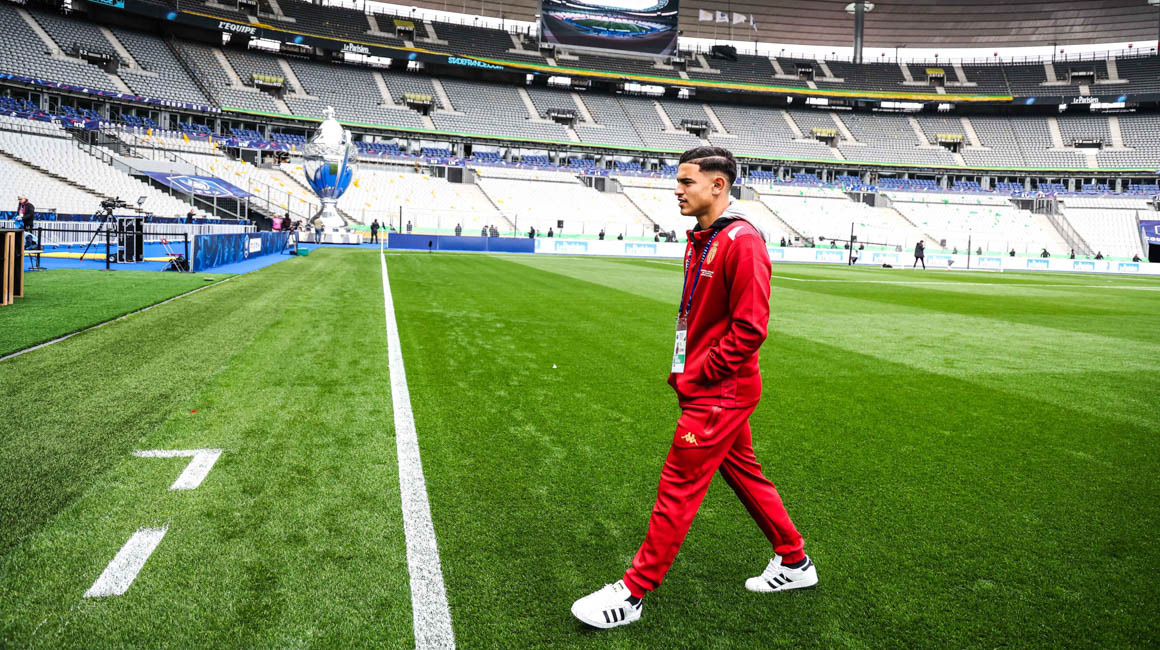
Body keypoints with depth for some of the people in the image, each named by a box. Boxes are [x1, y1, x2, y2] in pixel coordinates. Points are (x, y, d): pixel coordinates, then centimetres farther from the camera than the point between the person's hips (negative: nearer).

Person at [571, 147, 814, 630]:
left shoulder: (741, 242, -19)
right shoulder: (700, 239, 11)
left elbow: (750, 328, -22)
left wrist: (695, 375, -17)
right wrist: (686, 369, 10)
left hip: (718, 393, -10)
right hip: (714, 388, 10)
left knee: (677, 488, -3)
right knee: (743, 474, 19)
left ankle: (632, 594, 8)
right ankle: (794, 563, 36)